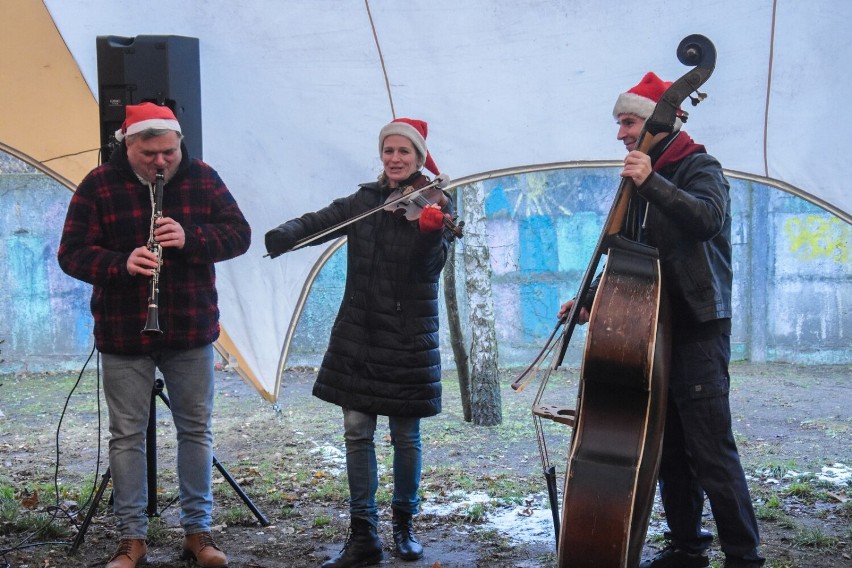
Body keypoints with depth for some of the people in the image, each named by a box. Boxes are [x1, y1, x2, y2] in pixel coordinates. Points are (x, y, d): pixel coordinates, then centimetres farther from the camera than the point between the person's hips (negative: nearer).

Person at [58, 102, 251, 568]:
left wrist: (190, 238, -21)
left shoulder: (202, 178, 0)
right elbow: (72, 254, -7)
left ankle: (197, 530, 23)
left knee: (196, 429, 10)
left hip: (191, 332, 2)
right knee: (127, 435, 5)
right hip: (123, 334, -2)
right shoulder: (99, 185, -5)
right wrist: (121, 264, -25)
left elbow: (239, 235, -3)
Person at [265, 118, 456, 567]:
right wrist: (279, 238, -26)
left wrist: (431, 231, -36)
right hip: (358, 333, 3)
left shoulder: (438, 203, -3)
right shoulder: (364, 200, 5)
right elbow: (319, 222, -7)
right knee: (357, 432, 2)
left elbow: (432, 265, -15)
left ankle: (404, 524, 26)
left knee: (406, 436, 6)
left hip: (409, 338, -2)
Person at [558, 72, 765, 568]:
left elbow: (707, 219, -29)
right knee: (669, 450, 11)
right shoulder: (643, 182, 17)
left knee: (711, 452, -11)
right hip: (658, 327, 8)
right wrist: (592, 300, 11)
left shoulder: (699, 168, -6)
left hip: (698, 330, -8)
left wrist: (652, 183, -36)